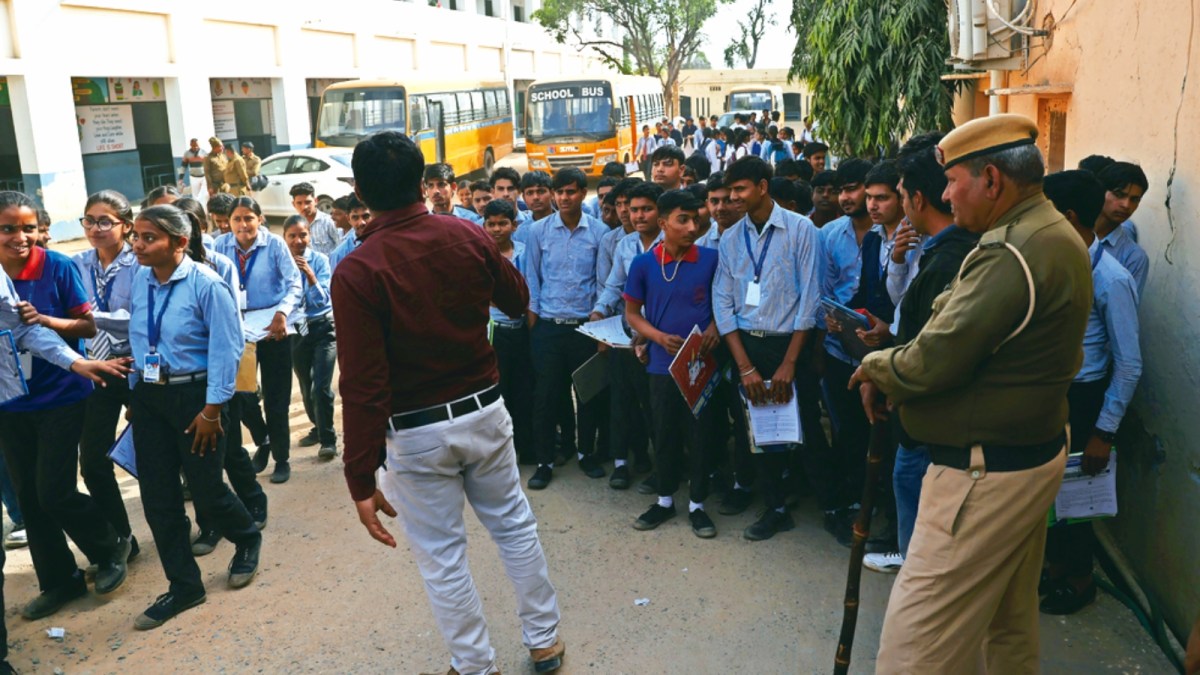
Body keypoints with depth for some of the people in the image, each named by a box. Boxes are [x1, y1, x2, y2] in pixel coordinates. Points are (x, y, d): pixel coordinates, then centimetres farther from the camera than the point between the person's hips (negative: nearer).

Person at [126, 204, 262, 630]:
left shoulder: (206, 284, -17)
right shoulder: (140, 280, 1)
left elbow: (225, 350, -16)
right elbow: (137, 338, 11)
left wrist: (212, 409, -16)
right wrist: (137, 394, 13)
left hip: (194, 395, -6)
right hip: (148, 396, 6)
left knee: (205, 488, 3)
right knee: (157, 497, 7)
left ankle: (247, 540, 36)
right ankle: (183, 587, 21)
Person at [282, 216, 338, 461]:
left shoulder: (319, 260, -9)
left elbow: (323, 300, -15)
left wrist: (309, 274, -29)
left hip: (323, 328, -3)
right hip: (295, 330, 3)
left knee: (321, 387, -12)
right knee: (305, 386, 15)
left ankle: (328, 440, 0)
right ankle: (318, 428, 37)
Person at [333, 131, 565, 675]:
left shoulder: (356, 273, -18)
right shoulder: (467, 236, -8)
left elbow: (363, 385, -20)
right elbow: (518, 301, 10)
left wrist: (362, 481, -15)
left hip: (417, 432, -3)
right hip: (484, 410, 4)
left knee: (442, 556, 12)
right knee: (515, 525, 20)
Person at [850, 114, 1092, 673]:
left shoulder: (1010, 255, -24)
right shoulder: (1056, 235, 11)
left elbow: (934, 362, -26)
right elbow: (966, 326, 10)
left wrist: (874, 368, -6)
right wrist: (891, 365, -4)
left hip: (985, 474, -11)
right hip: (1035, 454, 11)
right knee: (1010, 630, 25)